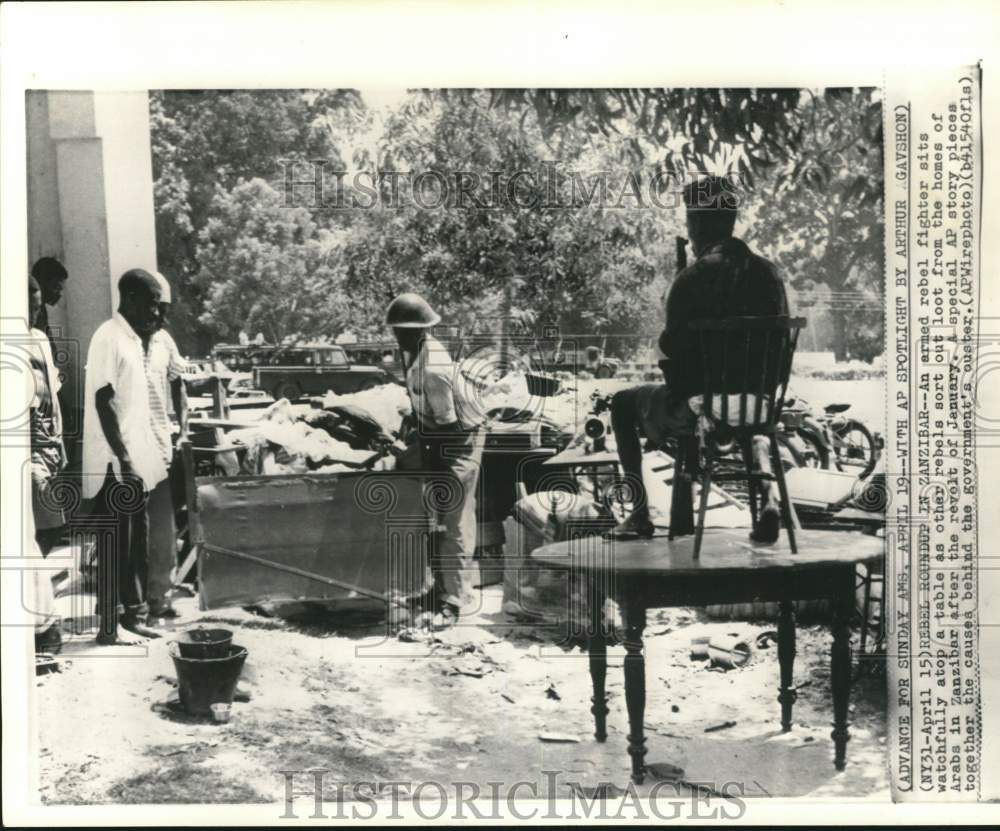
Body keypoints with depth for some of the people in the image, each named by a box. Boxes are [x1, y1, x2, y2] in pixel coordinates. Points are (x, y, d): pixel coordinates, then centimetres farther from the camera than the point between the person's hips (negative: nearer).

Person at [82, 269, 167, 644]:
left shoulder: (134, 339, 14)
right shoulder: (109, 338, -13)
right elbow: (103, 402, -18)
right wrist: (123, 458, -20)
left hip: (136, 462, 9)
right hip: (115, 466, -9)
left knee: (137, 544, 13)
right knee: (115, 546, -2)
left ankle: (133, 617, 21)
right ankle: (109, 625, 5)